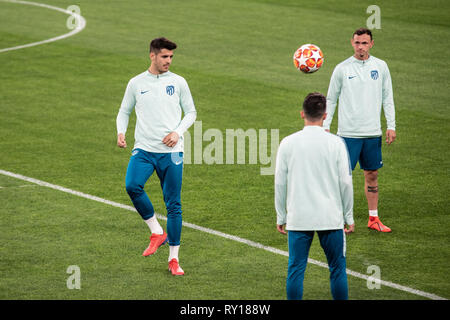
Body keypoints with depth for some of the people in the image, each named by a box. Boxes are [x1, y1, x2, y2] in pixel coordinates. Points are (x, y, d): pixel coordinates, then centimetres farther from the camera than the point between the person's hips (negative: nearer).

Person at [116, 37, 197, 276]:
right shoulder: (136, 83, 7)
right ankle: (157, 233, -6)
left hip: (171, 151, 0)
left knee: (173, 205, 0)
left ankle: (173, 258, 11)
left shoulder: (178, 82, 5)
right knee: (132, 186, -26)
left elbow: (191, 112, 10)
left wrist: (178, 132, -7)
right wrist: (121, 131, -3)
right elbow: (124, 111, 16)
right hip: (144, 149, 0)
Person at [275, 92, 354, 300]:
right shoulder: (335, 143, -4)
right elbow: (345, 183, -1)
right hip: (331, 217, -1)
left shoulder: (288, 143, -1)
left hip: (298, 218, 1)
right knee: (337, 268, 9)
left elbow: (280, 183, 2)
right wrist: (348, 217, 9)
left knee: (296, 269, 5)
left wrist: (281, 217, 12)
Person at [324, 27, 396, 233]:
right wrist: (325, 126, -2)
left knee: (372, 175, 9)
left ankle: (373, 218, 18)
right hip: (348, 132, -3)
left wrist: (391, 126, 3)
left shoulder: (380, 67, 5)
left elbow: (387, 98, 10)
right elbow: (331, 100, 5)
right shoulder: (342, 69, -2)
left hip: (373, 132, 3)